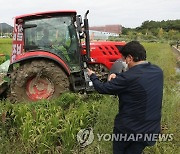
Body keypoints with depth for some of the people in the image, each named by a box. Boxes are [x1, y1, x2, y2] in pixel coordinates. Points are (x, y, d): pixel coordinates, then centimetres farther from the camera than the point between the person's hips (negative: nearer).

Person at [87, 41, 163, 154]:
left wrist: (92, 76, 4)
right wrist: (118, 78, 3)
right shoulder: (158, 71, -6)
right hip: (151, 128, 6)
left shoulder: (129, 77, -27)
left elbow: (102, 88, -15)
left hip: (129, 127, -5)